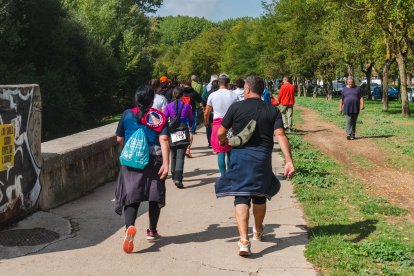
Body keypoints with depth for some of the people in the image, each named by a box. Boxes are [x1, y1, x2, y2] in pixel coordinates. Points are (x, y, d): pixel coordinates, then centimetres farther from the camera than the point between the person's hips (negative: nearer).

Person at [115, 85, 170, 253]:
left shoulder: (127, 115, 2)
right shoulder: (159, 117, -2)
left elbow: (119, 139, 9)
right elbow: (164, 140, -14)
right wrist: (166, 163, -17)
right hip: (154, 161, 0)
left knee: (131, 195, 0)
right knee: (154, 195, 16)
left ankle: (129, 226, -27)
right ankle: (152, 231, 28)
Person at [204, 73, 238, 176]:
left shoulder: (212, 95, -3)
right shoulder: (234, 96, -2)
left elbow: (206, 113, 5)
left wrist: (206, 122, 24)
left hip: (217, 123, -1)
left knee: (221, 153, 4)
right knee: (230, 152, 14)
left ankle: (223, 176, 3)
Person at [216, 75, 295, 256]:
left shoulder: (236, 107, -4)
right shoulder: (272, 110, 1)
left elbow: (220, 133, 0)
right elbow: (280, 135, -10)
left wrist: (223, 141, 24)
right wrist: (289, 161, -13)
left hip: (240, 157, -3)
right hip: (263, 158, 3)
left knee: (241, 197, -3)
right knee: (259, 196, 20)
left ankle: (244, 240, -17)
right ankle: (258, 232, 40)